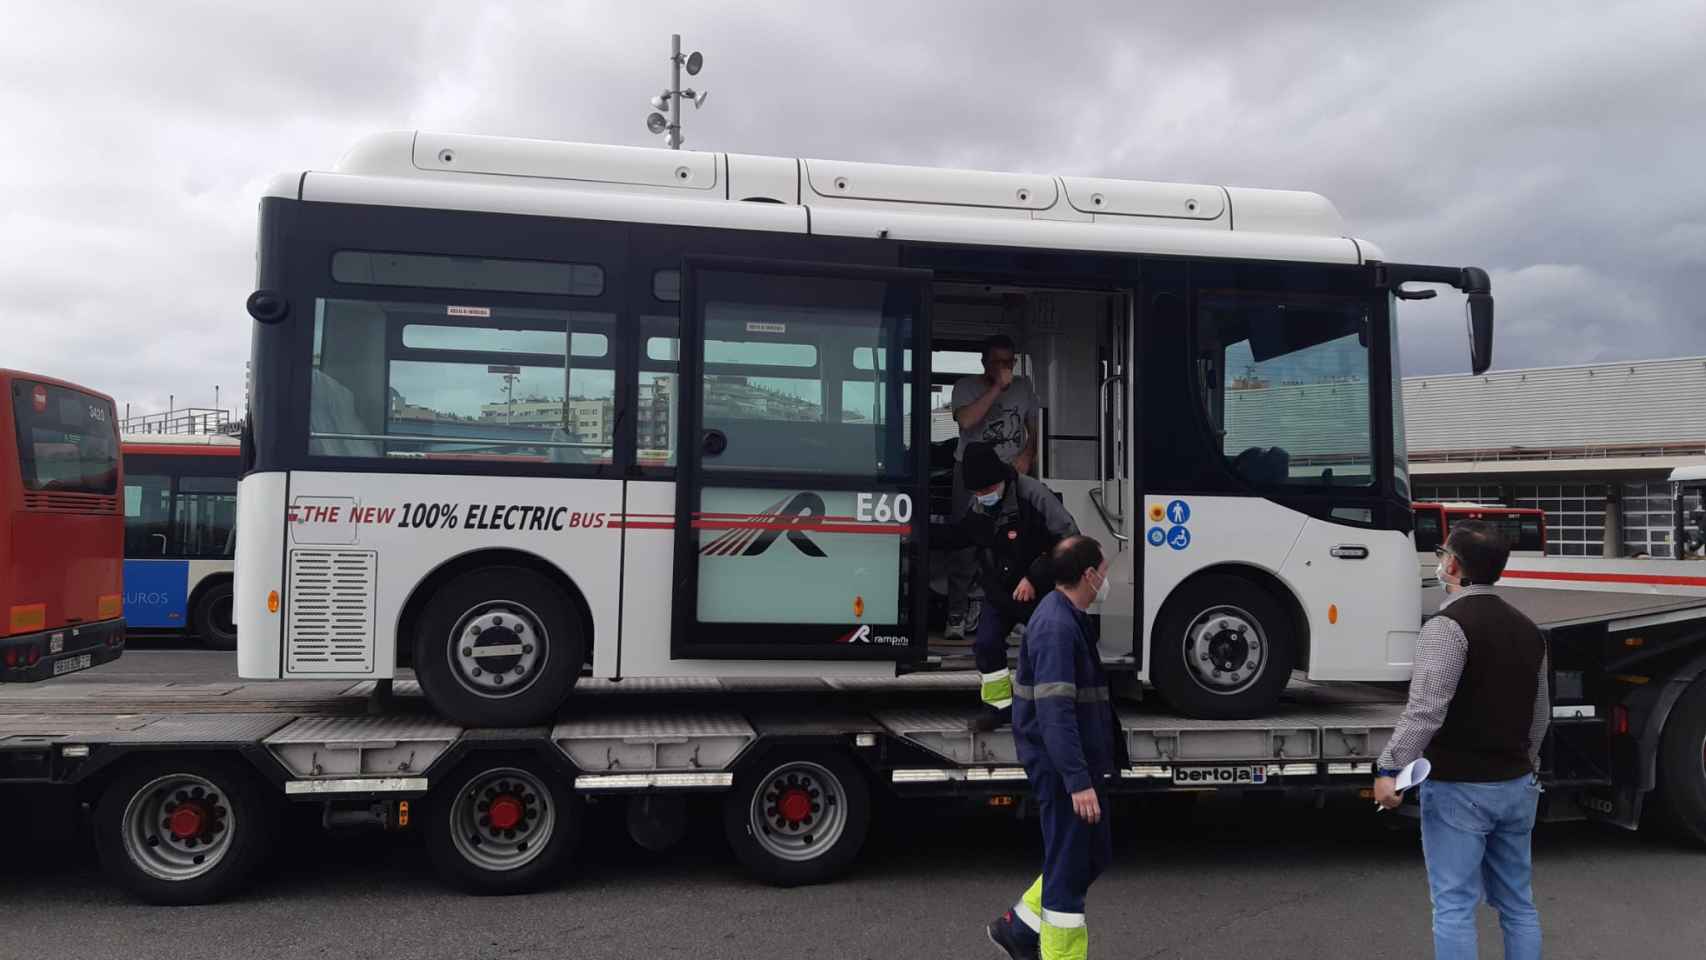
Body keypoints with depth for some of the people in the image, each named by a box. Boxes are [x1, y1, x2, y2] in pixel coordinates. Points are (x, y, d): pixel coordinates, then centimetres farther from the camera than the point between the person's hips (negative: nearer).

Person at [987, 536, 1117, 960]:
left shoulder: (1071, 618, 12)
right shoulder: (1056, 626, -21)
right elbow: (1054, 711, -27)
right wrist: (1079, 781, -29)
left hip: (1080, 760, 10)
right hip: (1061, 765, -10)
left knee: (1094, 854, 19)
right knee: (1069, 866, -1)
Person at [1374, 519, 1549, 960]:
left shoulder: (1449, 625, -16)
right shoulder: (1527, 628, 11)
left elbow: (1425, 709, -25)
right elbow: (1540, 712, 19)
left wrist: (1389, 767, -23)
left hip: (1460, 788, -8)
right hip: (1518, 785, 8)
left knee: (1454, 907, -2)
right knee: (1518, 903, 16)